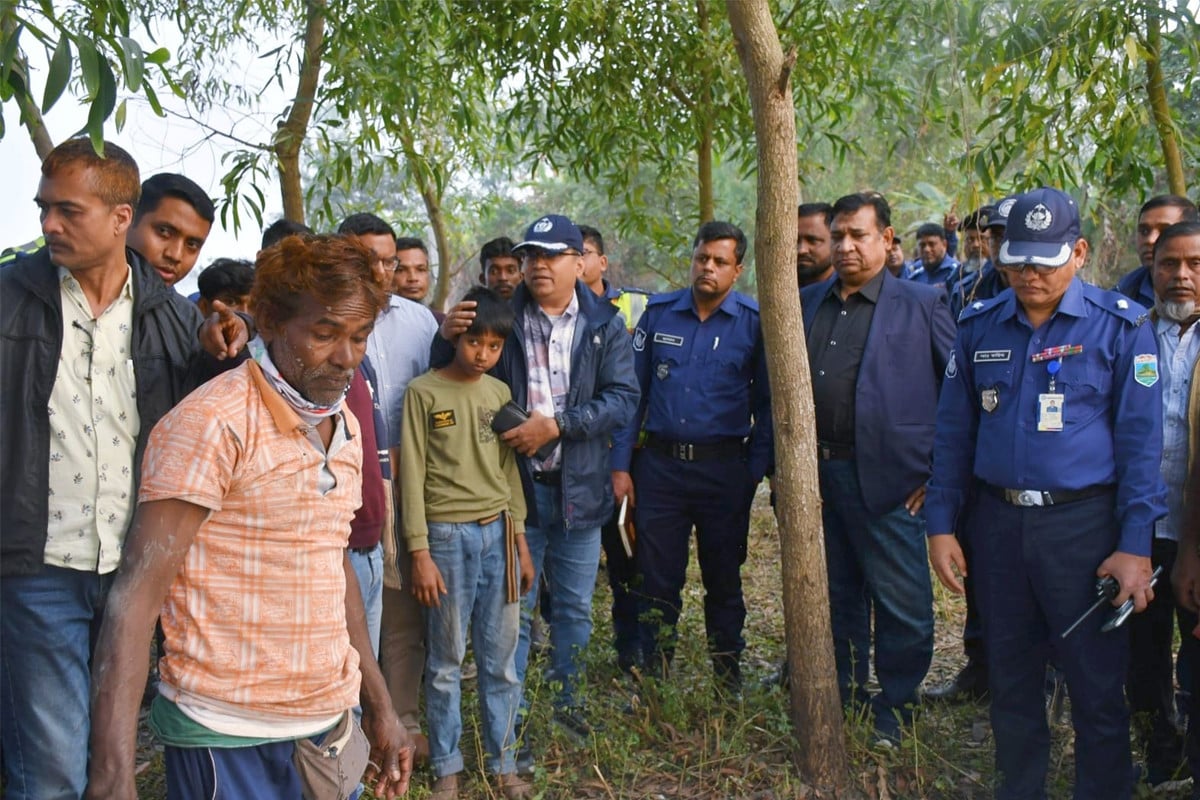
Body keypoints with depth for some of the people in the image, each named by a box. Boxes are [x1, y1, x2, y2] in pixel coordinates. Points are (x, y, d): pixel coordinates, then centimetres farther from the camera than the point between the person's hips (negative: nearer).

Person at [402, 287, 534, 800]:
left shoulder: (500, 393, 9)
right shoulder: (423, 393, -4)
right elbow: (412, 475, -5)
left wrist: (521, 541, 12)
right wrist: (419, 551, -9)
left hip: (498, 533, 4)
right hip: (448, 535, -4)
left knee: (501, 658, 9)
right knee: (447, 660, 5)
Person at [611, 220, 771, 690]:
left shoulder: (754, 322, -1)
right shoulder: (658, 313, 4)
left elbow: (766, 402, 1)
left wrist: (755, 470, -7)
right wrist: (621, 465, 0)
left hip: (724, 469, -1)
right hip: (659, 465, 1)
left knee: (723, 580, 11)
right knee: (658, 579, 8)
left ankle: (729, 683, 26)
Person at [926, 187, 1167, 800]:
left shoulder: (1120, 326, -4)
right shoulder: (978, 329, 6)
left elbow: (1140, 442, -6)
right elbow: (953, 434, 9)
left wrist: (1135, 545, -10)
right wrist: (941, 525, 4)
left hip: (1083, 525, -3)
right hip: (996, 521, 3)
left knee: (1097, 686, 3)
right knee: (1011, 680, 14)